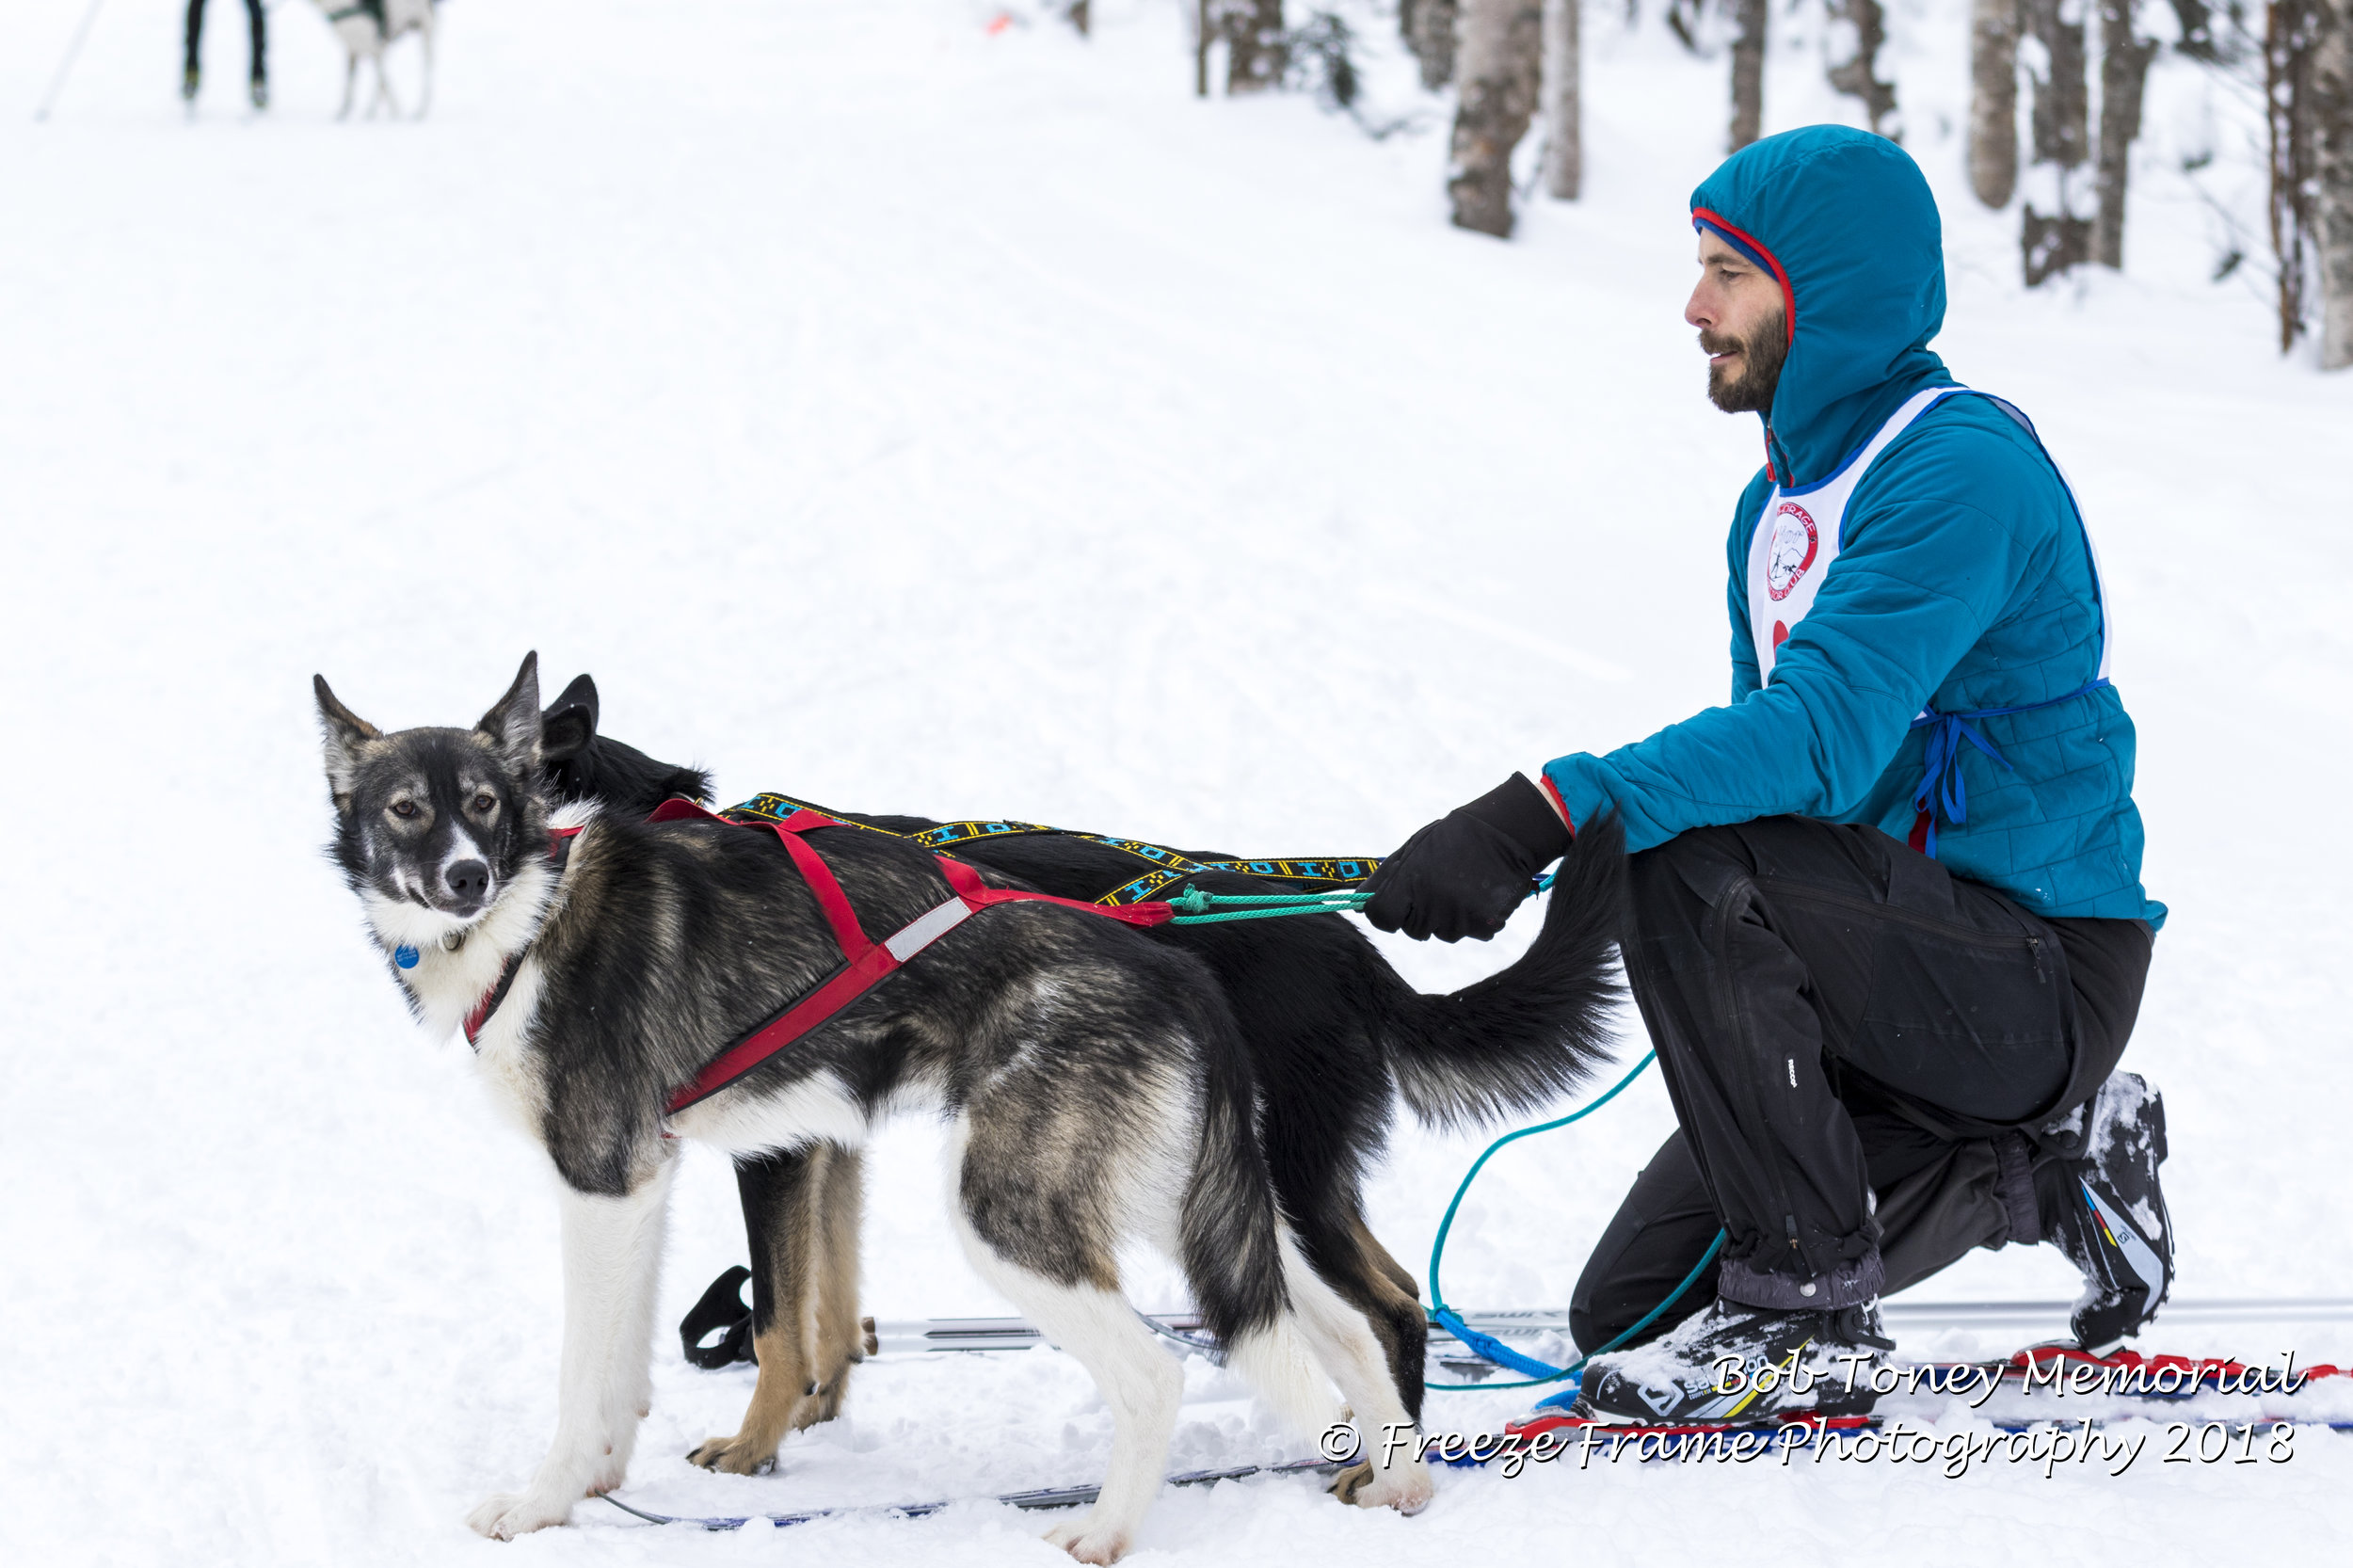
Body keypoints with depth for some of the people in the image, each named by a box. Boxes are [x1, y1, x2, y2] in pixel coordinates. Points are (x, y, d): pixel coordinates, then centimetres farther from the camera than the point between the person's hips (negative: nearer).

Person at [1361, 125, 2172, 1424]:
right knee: (1631, 1312, 4)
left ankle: (1807, 1319, -18)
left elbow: (1822, 732, -32)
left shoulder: (1963, 468, -19)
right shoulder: (1779, 500, 12)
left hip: (2044, 978, -9)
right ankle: (2040, 1169, 18)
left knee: (1687, 867, -32)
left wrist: (1546, 814, -41)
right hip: (1903, 959, 9)